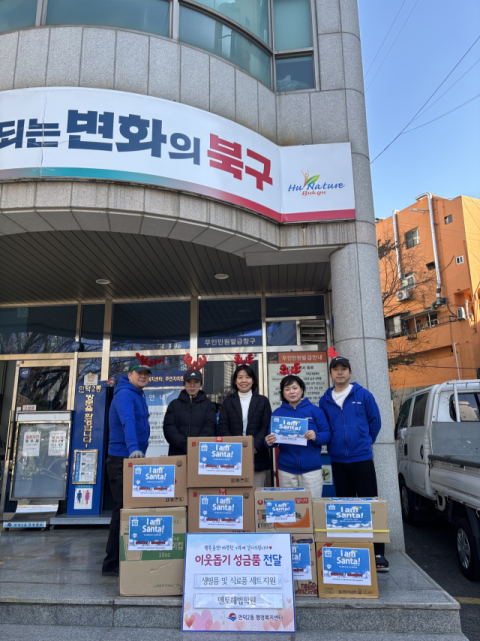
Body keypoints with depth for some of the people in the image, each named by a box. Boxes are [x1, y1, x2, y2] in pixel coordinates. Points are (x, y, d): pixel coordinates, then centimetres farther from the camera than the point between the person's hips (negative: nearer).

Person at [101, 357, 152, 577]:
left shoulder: (138, 395, 16)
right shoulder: (125, 394, -15)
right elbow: (127, 422, -32)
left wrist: (137, 450, 11)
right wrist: (133, 448, -45)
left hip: (133, 459, 10)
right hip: (121, 460, -9)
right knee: (123, 510, -4)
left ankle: (123, 557, 26)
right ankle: (112, 563, 7)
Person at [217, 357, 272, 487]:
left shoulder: (263, 401, 9)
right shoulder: (228, 402, 12)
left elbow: (266, 427, 2)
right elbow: (222, 427, 4)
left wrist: (254, 448, -13)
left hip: (257, 456, 0)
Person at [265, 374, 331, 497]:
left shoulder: (314, 410, 1)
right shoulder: (277, 413, 7)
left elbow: (327, 433, -1)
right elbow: (272, 438, 8)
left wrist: (316, 437, -21)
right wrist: (270, 442, -14)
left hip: (311, 468, -2)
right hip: (286, 469, 2)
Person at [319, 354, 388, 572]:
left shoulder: (363, 395, -2)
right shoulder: (325, 400, 6)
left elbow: (375, 421, 4)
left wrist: (365, 442, 7)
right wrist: (334, 443, 9)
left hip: (362, 458, -3)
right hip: (338, 460, 3)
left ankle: (377, 552, 10)